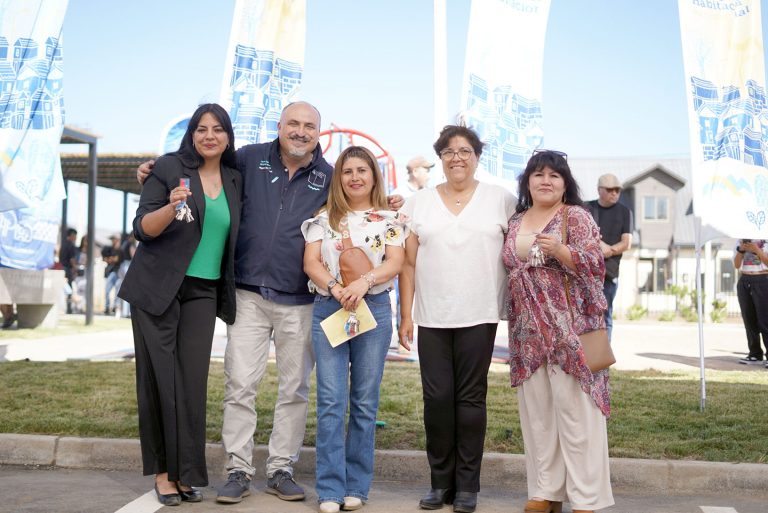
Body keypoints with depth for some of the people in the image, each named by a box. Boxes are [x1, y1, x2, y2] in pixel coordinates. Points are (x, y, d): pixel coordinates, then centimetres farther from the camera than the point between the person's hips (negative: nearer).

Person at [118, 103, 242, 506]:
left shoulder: (234, 181, 9)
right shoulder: (170, 167, -3)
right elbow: (142, 228, -9)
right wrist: (173, 207, -27)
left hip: (203, 291, 3)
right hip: (156, 289, -3)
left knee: (193, 381, -2)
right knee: (159, 377, -1)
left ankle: (187, 473, 7)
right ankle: (162, 470, 9)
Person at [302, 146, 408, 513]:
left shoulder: (390, 218, 8)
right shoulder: (325, 218, 10)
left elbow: (395, 262, -3)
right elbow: (310, 262, 1)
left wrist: (364, 282, -21)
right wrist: (336, 288, -17)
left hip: (374, 308, 0)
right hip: (328, 309, 0)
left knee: (365, 400, 4)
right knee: (331, 400, -3)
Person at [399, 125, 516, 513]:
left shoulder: (501, 200, 5)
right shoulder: (419, 203, 9)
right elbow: (409, 263, 7)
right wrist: (405, 316, 2)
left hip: (480, 317, -1)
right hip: (431, 318, 2)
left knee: (470, 398, 2)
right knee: (437, 399, 2)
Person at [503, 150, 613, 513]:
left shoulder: (576, 217, -2)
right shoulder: (515, 222, 14)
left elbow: (595, 266, -9)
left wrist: (559, 250, -24)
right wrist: (512, 322, 12)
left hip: (569, 328, -5)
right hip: (528, 331, 5)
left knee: (575, 410, -4)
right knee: (536, 411, 8)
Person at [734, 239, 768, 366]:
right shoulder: (741, 240, 10)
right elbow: (736, 265, 7)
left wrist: (756, 250, -18)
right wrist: (741, 250, -8)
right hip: (744, 282, 5)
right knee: (749, 320, 4)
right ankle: (755, 355, 10)